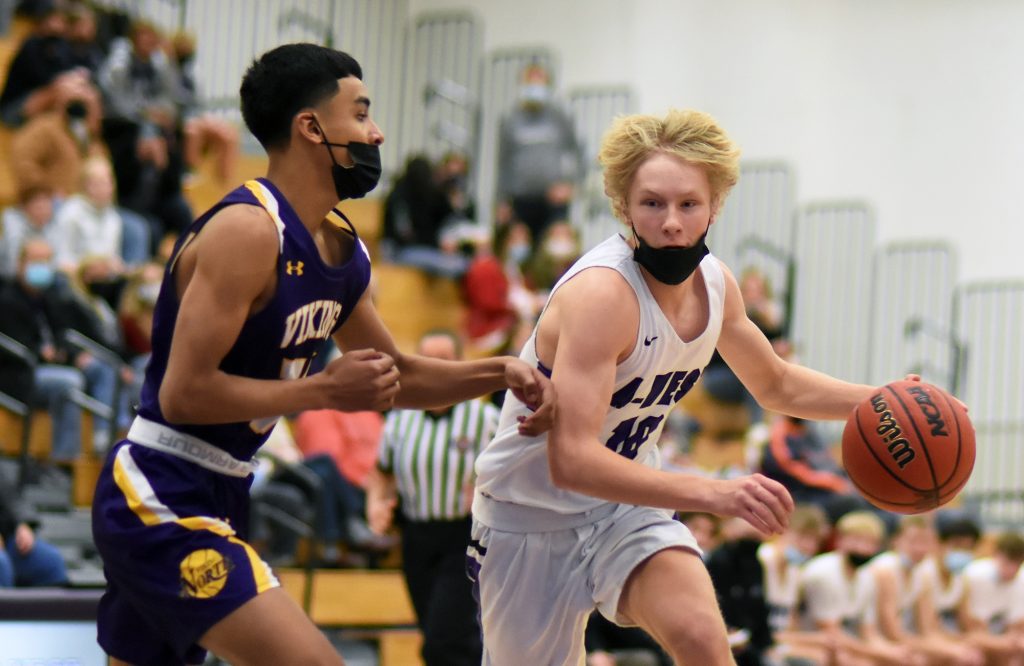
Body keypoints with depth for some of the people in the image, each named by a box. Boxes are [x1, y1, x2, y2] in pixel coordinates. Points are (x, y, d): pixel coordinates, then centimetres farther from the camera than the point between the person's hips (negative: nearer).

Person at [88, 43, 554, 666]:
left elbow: (396, 374, 22)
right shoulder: (248, 230, -19)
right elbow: (184, 393, -23)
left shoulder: (343, 248, 10)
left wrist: (499, 373, 7)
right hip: (161, 500, -10)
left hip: (217, 496, 10)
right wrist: (328, 391, -18)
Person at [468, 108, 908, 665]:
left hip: (626, 505, 5)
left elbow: (776, 384, 17)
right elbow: (570, 460, -38)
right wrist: (713, 494, -45)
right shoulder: (601, 293, -29)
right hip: (531, 516, -5)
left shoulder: (714, 284, -5)